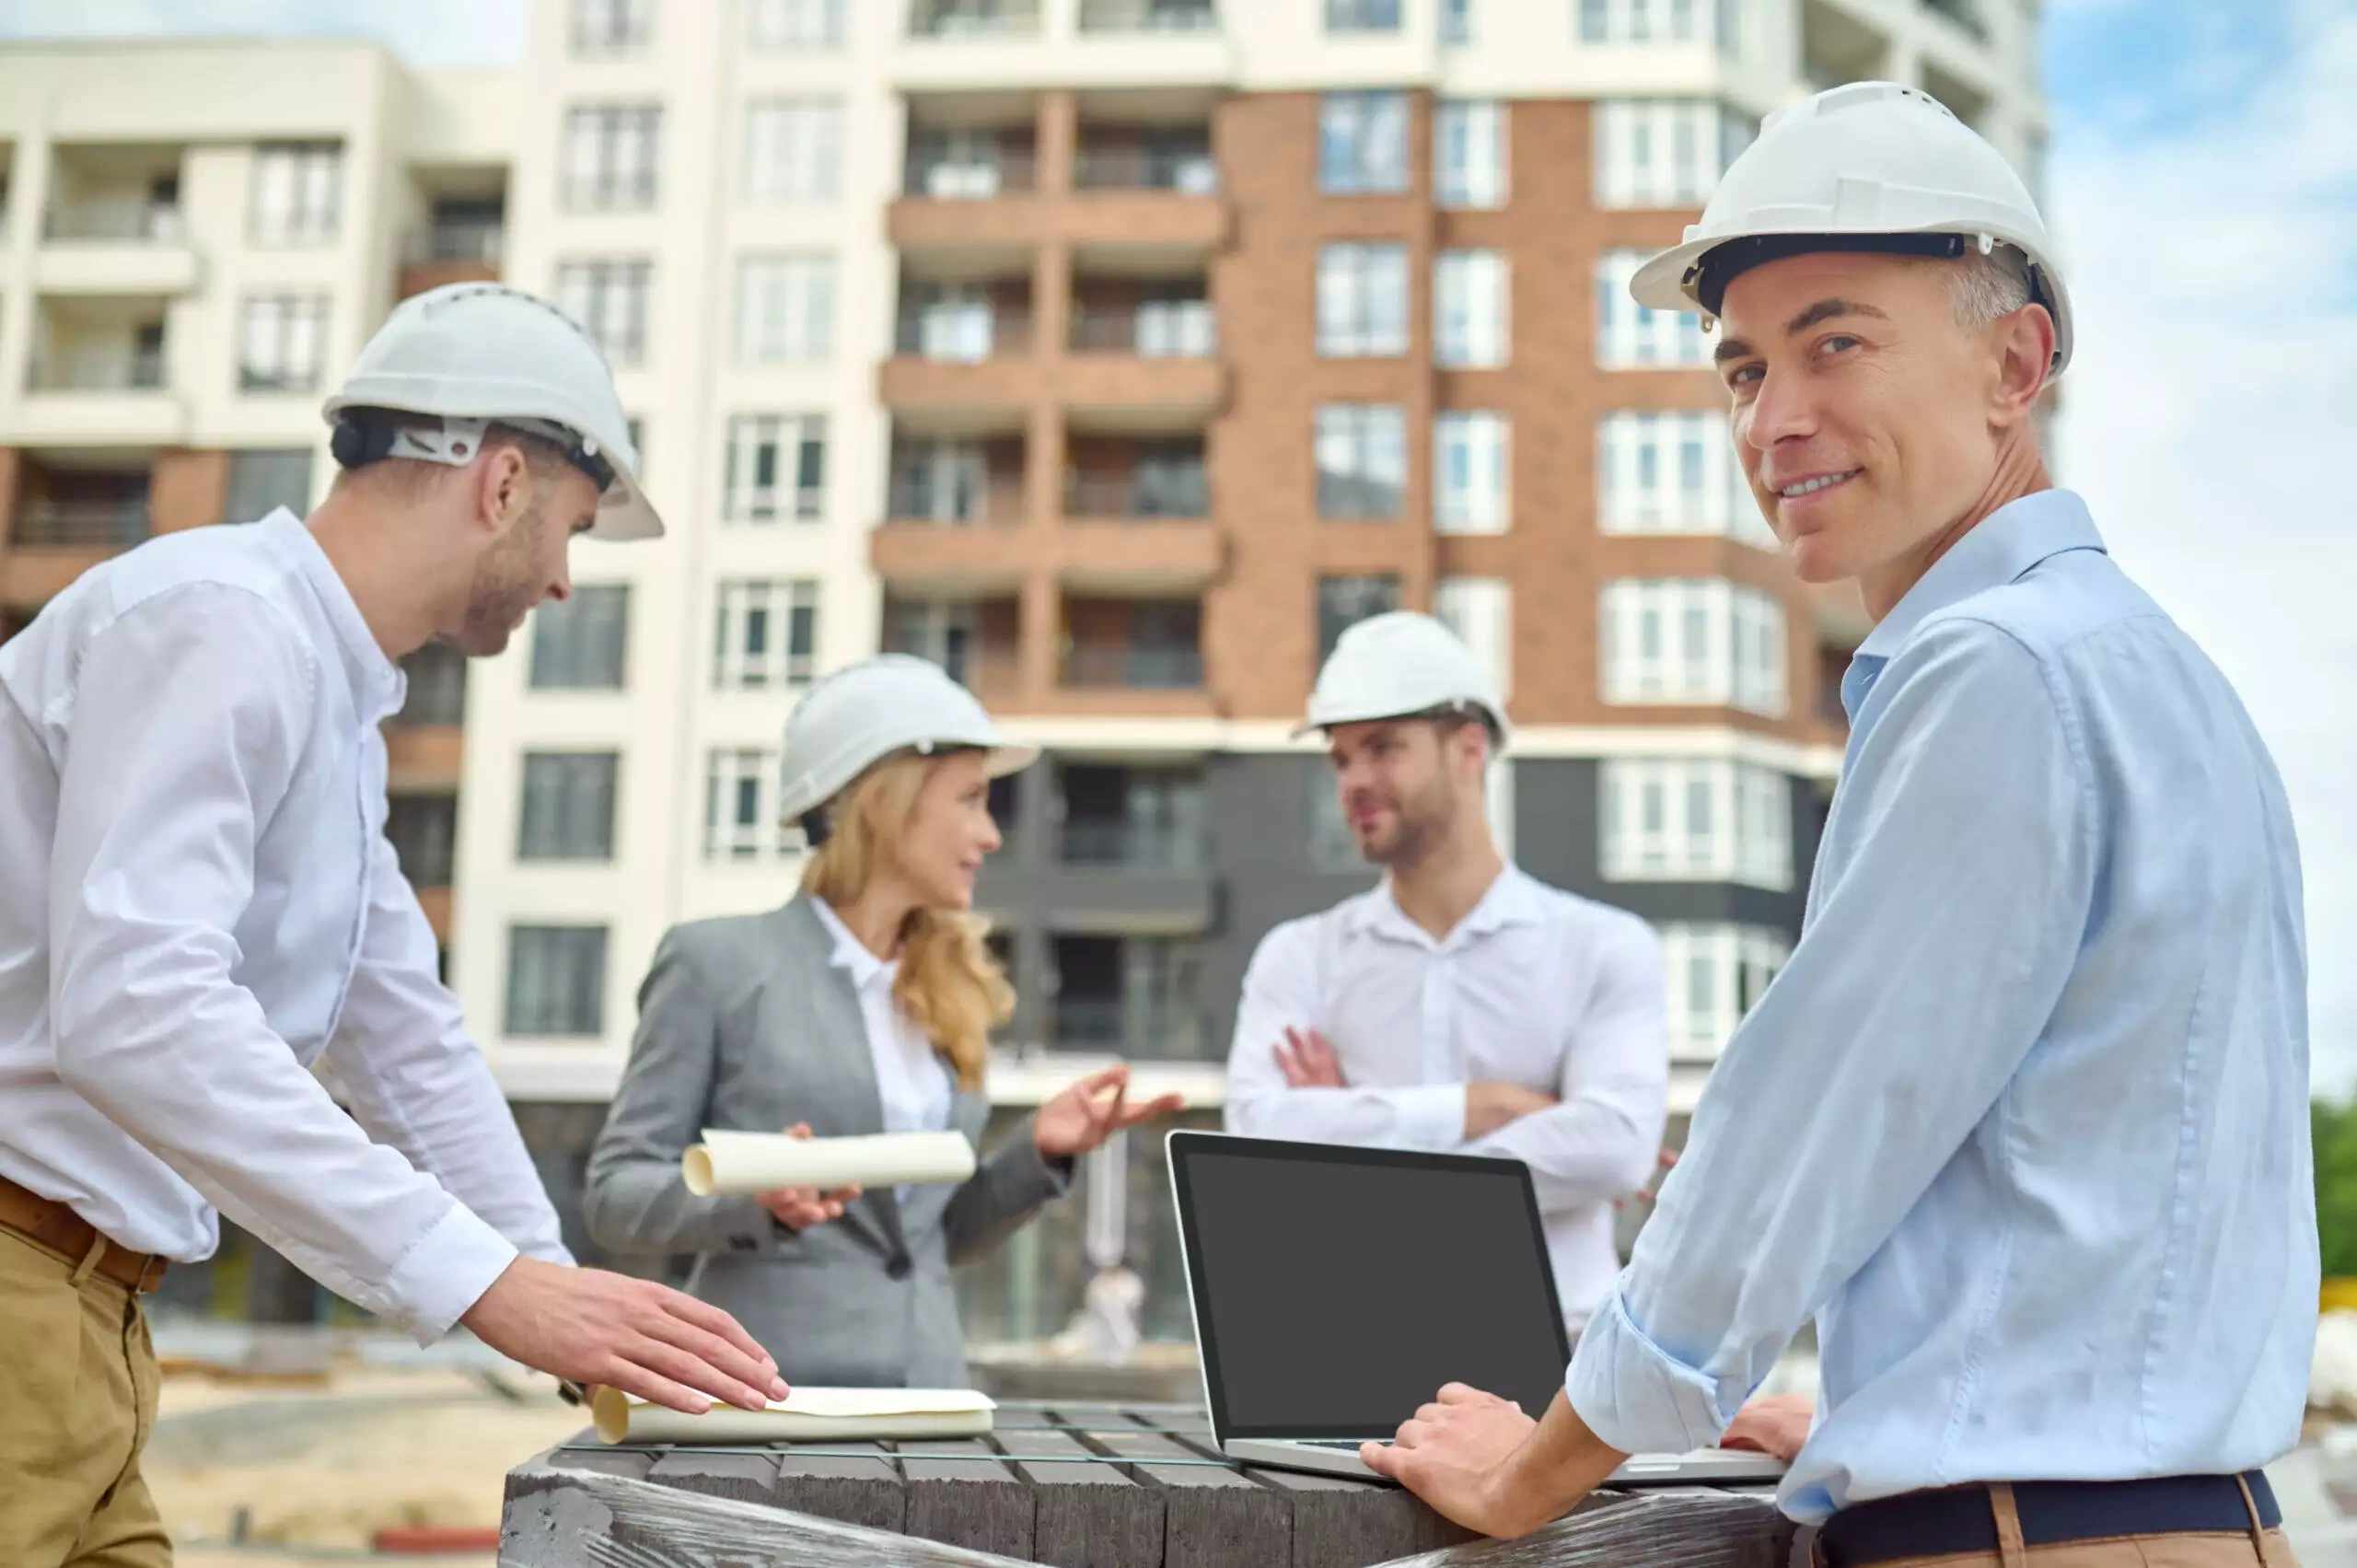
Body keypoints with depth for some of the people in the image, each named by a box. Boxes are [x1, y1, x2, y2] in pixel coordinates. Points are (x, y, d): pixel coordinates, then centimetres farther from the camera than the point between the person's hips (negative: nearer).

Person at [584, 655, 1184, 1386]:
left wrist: (1036, 1153, 1)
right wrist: (758, 1197, -19)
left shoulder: (946, 993, 13)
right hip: (769, 1383, -4)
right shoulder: (717, 962, -1)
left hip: (930, 1381, 5)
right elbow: (613, 1195, -2)